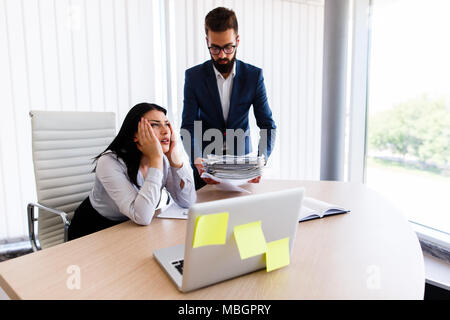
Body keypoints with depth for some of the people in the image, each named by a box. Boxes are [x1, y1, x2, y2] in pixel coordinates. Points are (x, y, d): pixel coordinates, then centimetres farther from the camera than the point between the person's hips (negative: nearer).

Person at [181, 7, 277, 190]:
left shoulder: (254, 75, -5)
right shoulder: (194, 76, -6)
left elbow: (267, 125, -5)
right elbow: (188, 127, -9)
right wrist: (198, 160, -28)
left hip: (241, 161, 1)